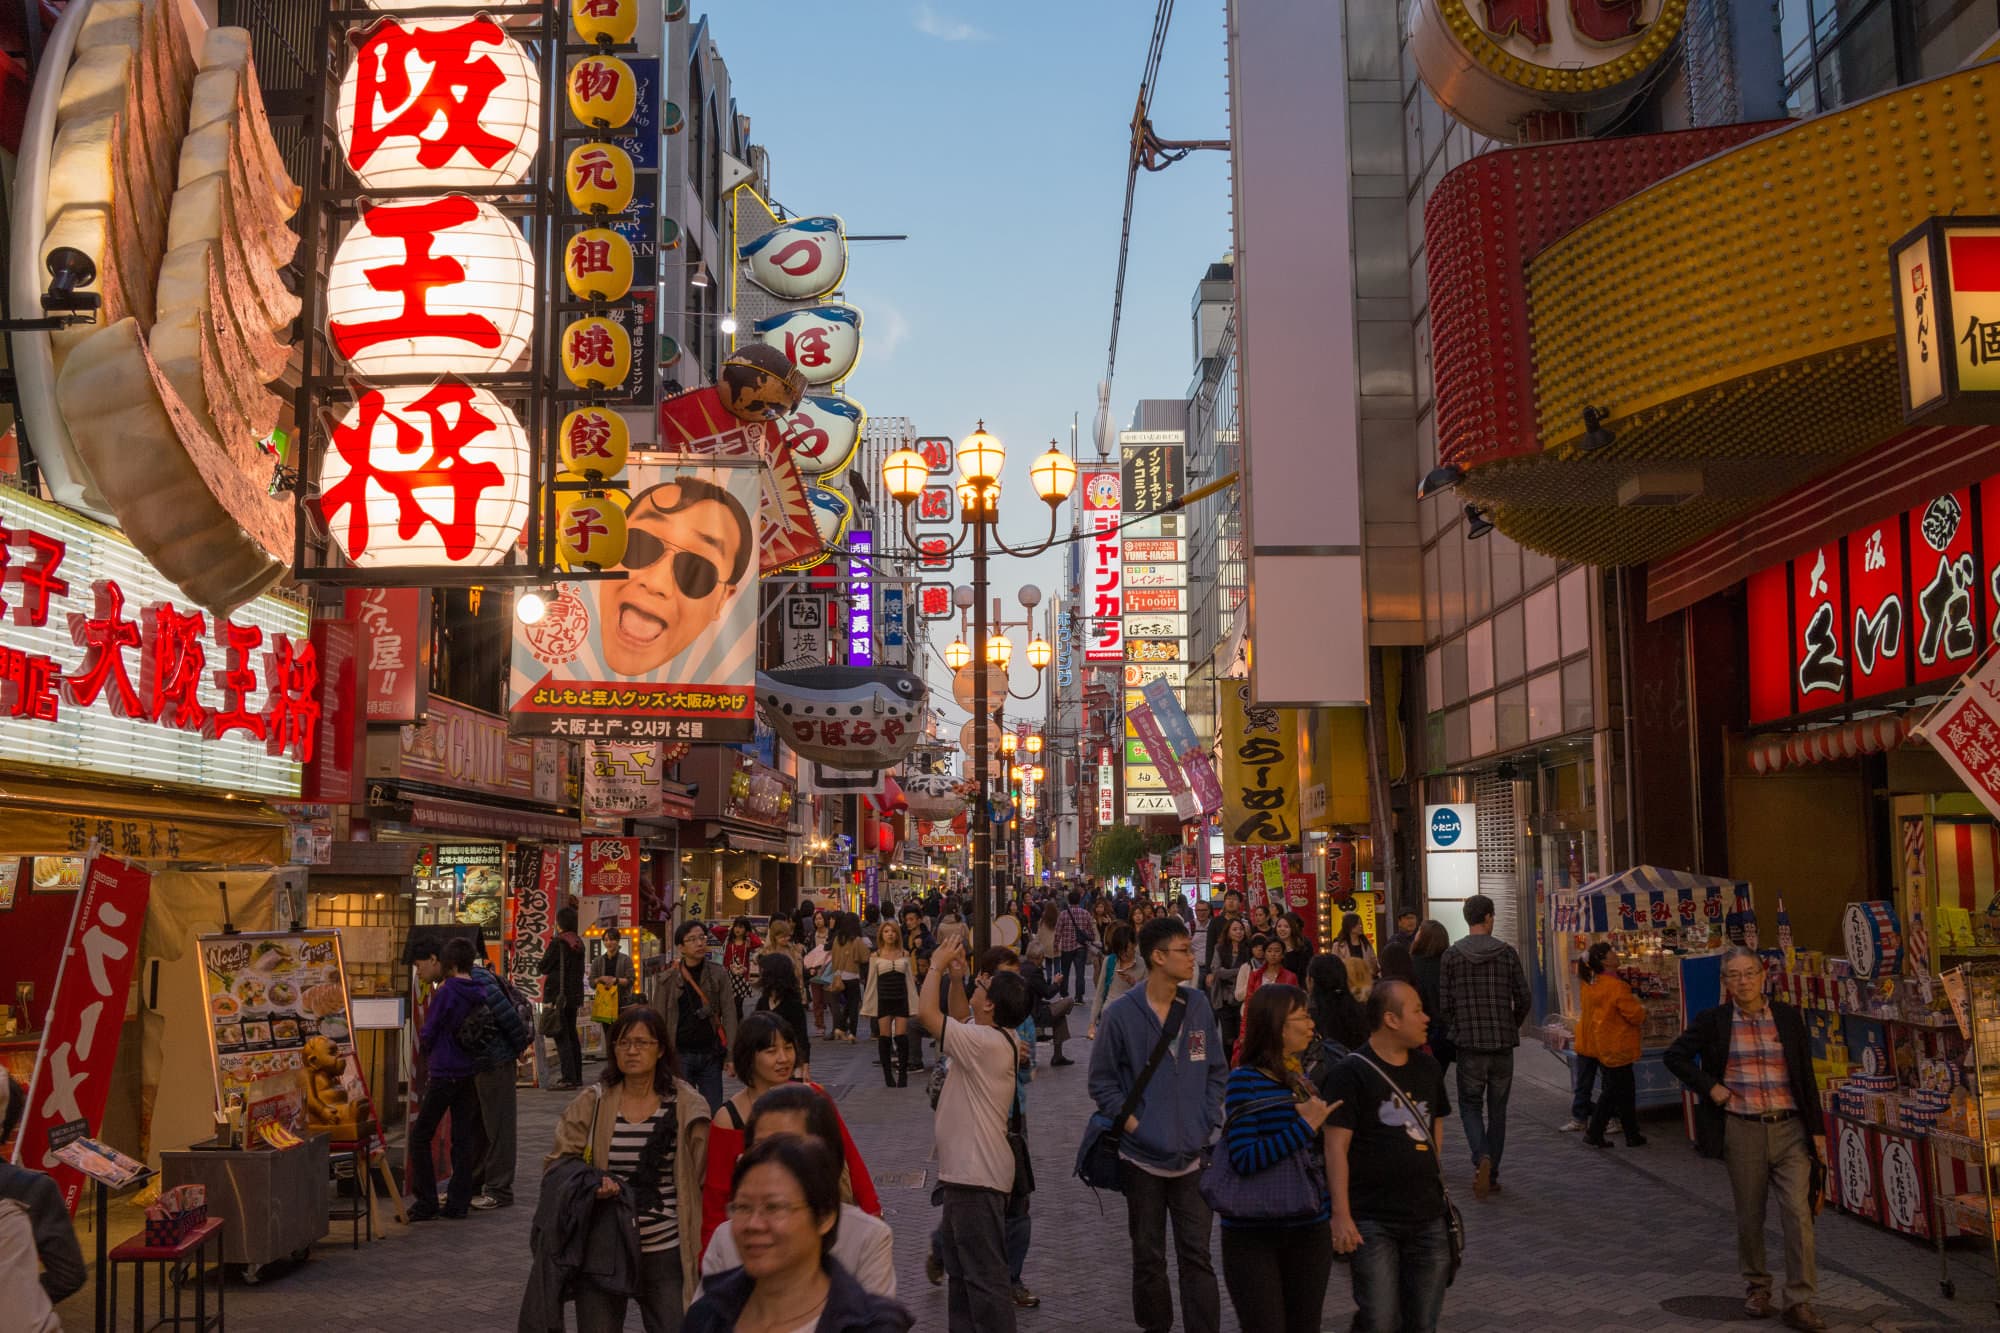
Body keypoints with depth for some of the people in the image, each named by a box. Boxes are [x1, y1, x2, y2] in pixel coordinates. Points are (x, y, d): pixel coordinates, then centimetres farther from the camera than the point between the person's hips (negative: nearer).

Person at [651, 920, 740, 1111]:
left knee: (714, 1111, 3)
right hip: (680, 1054, -1)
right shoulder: (667, 979, 1)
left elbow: (729, 1013, 0)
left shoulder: (718, 974, 3)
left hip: (710, 1055, 1)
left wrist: (731, 1054, -8)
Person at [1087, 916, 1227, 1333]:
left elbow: (1217, 1071, 10)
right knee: (1148, 1257, 11)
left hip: (1192, 1155, 2)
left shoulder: (1198, 1005, 1)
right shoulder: (1121, 1013, -9)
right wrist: (1134, 1125, -10)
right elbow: (1103, 1082, -2)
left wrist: (1207, 1123, 0)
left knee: (1196, 1255, 2)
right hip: (1143, 1157, -2)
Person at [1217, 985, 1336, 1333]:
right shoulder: (1245, 1081, -13)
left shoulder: (1301, 1082, 9)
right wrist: (1306, 1125, -22)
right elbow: (1244, 1158, -23)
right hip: (1253, 1235, -7)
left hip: (1310, 1229, 7)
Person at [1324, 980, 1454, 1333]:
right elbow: (1336, 1147, -12)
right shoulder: (1351, 1073, -9)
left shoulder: (1427, 1068, 11)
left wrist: (1438, 1189, 17)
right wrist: (1341, 1215, -18)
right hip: (1374, 1221, -6)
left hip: (1428, 1219, 6)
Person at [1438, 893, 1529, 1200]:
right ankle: (1492, 1174, 16)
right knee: (1497, 1110, 13)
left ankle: (1482, 1158, -13)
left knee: (1471, 1106, 11)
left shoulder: (1451, 955, -4)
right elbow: (1523, 999, 1)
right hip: (1503, 1043, 1)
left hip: (1469, 1045, -1)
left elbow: (1444, 1003, -2)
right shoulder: (1507, 952, -2)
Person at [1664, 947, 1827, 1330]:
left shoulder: (1788, 1017, 3)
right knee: (1750, 1216, 9)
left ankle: (1799, 1302, -1)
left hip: (1790, 1129, 1)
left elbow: (1806, 1075, 7)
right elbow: (1675, 1056, 8)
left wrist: (1816, 1129, 5)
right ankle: (1756, 1287, 28)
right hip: (1743, 1130, 0)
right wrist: (1708, 1086, -5)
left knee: (1798, 1212, -7)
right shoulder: (1712, 1021, -1)